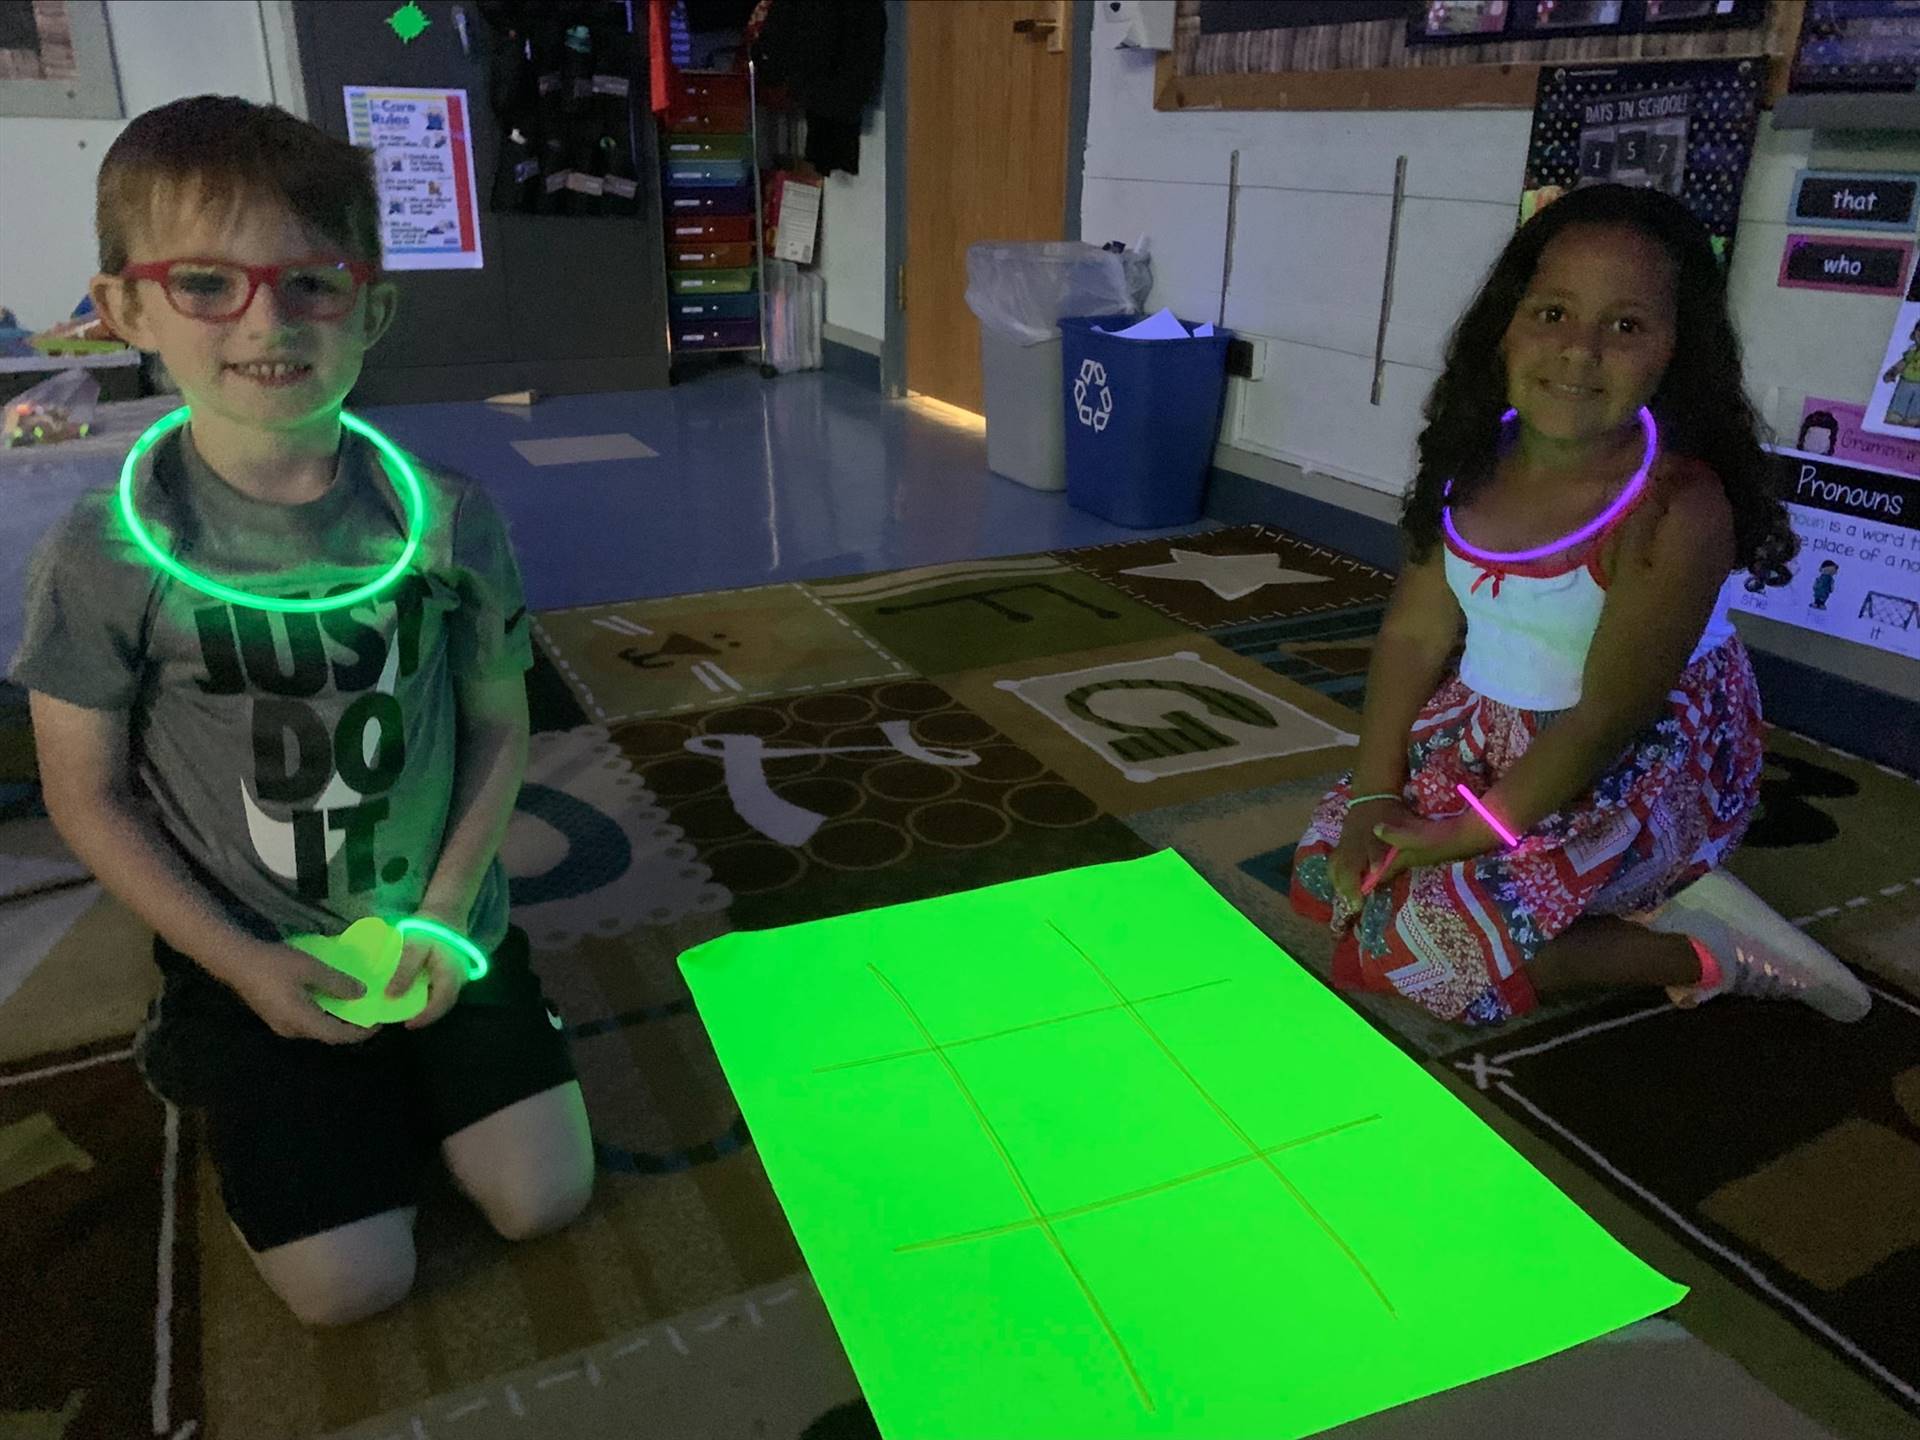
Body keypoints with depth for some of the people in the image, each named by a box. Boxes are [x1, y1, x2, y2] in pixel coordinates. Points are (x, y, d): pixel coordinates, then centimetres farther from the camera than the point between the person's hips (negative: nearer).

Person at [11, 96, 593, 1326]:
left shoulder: (448, 521, -11)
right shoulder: (109, 555, -16)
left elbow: (499, 727, -2)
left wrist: (447, 910, -11)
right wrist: (243, 967, -12)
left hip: (444, 931, 2)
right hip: (252, 959, -2)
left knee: (544, 1200, 3)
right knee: (353, 1285, 1)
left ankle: (399, 1073, 30)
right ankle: (206, 1055, 26)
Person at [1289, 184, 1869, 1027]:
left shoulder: (1677, 509, -28)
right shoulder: (1476, 461, -8)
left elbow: (1607, 718, -23)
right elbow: (1415, 634, -5)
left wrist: (1470, 834, -17)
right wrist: (1375, 797, -11)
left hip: (1636, 772, -7)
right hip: (1490, 730, 8)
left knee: (1418, 942, -16)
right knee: (1329, 875, 6)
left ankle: (1705, 953, 2)